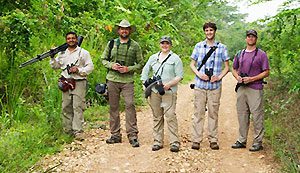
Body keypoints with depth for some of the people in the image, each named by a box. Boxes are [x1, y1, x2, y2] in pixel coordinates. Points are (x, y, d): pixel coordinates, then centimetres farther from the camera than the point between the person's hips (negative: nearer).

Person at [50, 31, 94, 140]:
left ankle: (78, 131, -12)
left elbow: (90, 67, -1)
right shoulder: (62, 53, 17)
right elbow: (56, 66, 21)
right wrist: (52, 58, 5)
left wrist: (78, 70, -13)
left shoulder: (83, 52, 4)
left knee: (78, 107, -10)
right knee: (66, 108, 6)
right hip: (66, 83, 5)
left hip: (79, 83, -5)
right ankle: (68, 130, 14)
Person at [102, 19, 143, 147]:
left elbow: (140, 63, 5)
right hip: (112, 79, 2)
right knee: (113, 107, 6)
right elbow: (103, 59, 13)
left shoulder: (135, 45, 6)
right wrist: (111, 65, -7)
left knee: (130, 105, -11)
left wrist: (129, 68, -10)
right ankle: (115, 135, 15)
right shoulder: (111, 43, 10)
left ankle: (132, 135, -6)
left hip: (128, 80, -2)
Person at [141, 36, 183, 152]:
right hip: (154, 92, 4)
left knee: (170, 116, -10)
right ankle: (158, 142, 14)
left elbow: (179, 76, -3)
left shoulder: (175, 58, 3)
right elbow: (145, 71, 21)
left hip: (169, 92, -4)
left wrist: (169, 84, -16)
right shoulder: (153, 57, 16)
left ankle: (174, 142, -7)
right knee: (157, 117, 7)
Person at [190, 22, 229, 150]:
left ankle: (213, 140, 12)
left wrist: (219, 77, -8)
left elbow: (227, 67, 9)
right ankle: (196, 140, 5)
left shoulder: (221, 47, 7)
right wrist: (199, 74, -8)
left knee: (213, 113, 4)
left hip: (215, 86, 0)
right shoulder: (198, 46, 8)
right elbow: (192, 64, 10)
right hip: (200, 85, 0)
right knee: (198, 112, 0)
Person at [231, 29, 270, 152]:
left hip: (255, 89, -5)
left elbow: (266, 72, -3)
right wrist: (237, 77, 0)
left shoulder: (261, 54, 1)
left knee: (257, 116, -4)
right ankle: (241, 140, 19)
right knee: (242, 116, 10)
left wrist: (251, 79, -14)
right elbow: (234, 69, 22)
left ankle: (258, 142, 4)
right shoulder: (240, 54, 15)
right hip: (241, 89, 5)